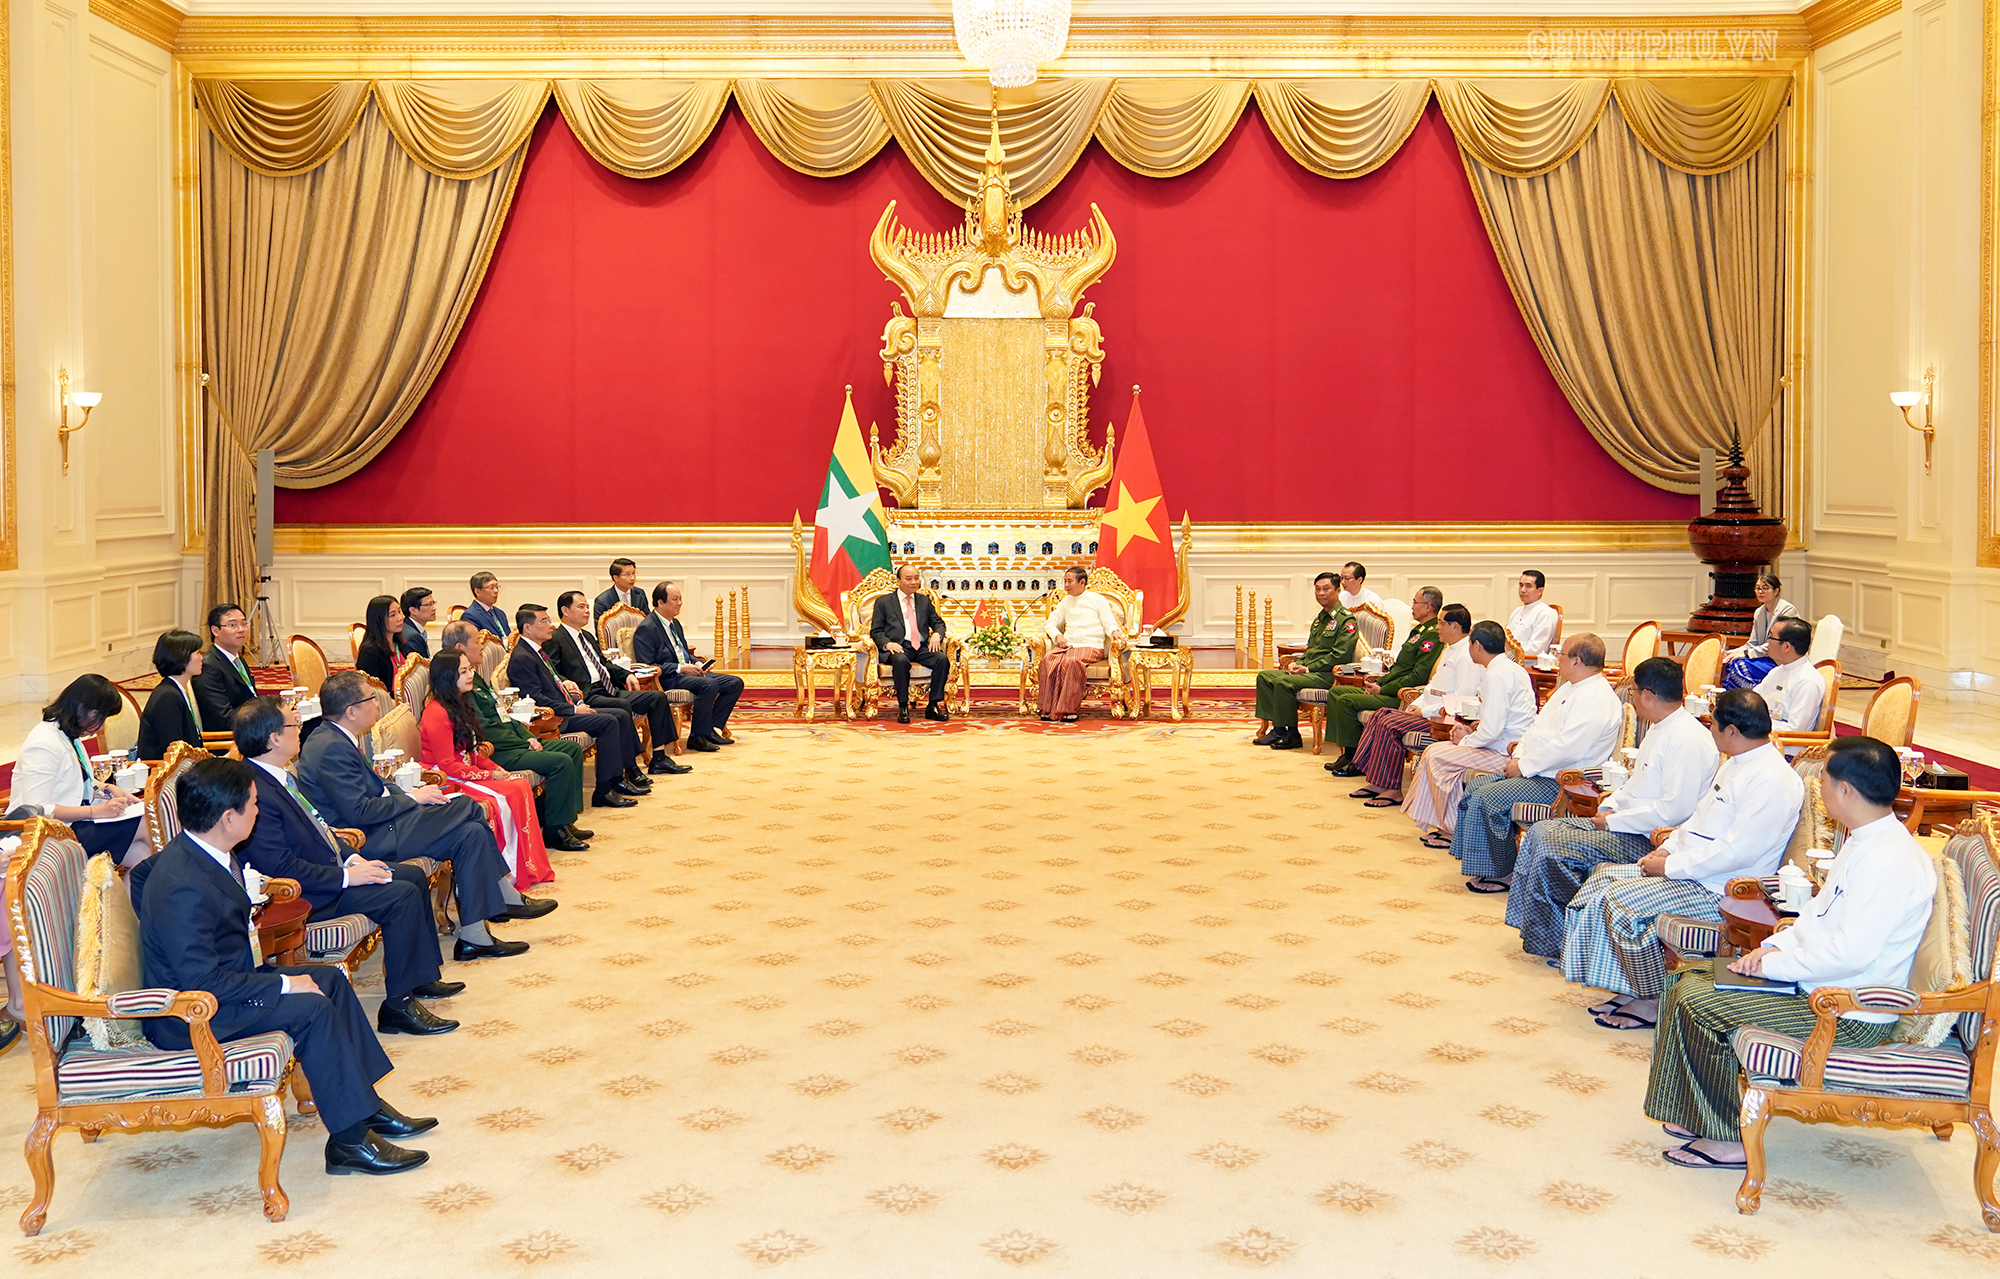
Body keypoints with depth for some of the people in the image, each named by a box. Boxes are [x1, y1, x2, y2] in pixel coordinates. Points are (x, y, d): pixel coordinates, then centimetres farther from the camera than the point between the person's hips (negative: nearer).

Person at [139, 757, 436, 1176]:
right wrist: (284, 984, -24)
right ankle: (349, 1139, -15)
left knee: (331, 978, 9)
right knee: (312, 1008, -23)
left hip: (220, 977, 11)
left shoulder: (196, 853, 2)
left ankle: (366, 1103, 13)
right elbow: (202, 983, -31)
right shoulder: (183, 888, -31)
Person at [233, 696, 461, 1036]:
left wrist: (352, 858, 4)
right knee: (402, 895, -20)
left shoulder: (278, 776, 7)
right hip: (305, 894, -11)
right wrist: (346, 876, -22)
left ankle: (422, 976, 21)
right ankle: (398, 1004, -14)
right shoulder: (256, 793, -26)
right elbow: (280, 867, -27)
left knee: (413, 875, 12)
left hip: (330, 868, 11)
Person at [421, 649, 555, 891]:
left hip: (467, 774, 9)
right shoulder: (437, 713, -17)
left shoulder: (459, 704, 13)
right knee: (502, 798, -26)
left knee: (522, 786, -11)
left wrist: (497, 769, 1)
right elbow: (448, 765, -20)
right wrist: (490, 776, -16)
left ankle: (530, 868, -10)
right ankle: (514, 873, -15)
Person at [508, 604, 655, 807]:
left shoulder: (540, 649, 17)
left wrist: (565, 683, 8)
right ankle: (604, 791, -22)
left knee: (622, 715, 3)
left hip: (567, 709, 10)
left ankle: (628, 773, 7)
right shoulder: (521, 658, -14)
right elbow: (537, 699, -20)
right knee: (608, 722, -23)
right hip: (552, 719, -10)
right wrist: (573, 710, -18)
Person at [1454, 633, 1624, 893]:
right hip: (1534, 771, 11)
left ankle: (1504, 874, -7)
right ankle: (1482, 864, 8)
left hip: (1559, 783, -11)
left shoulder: (1595, 699, -19)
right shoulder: (1570, 688, 17)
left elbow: (1567, 749, -27)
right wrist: (1518, 758, 5)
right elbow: (1538, 726, 21)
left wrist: (1523, 766, -18)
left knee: (1489, 798, -21)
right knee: (1473, 789, 4)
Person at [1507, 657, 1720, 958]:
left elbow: (1674, 810, -26)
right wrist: (1609, 807, 7)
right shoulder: (1659, 729, 14)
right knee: (1540, 831, 4)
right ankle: (1532, 928, 7)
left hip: (1649, 839, -11)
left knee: (1551, 845, -19)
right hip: (1623, 825, 11)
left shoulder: (1687, 739, -20)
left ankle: (1548, 943, -5)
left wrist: (1614, 821, -17)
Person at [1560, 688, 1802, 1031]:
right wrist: (1667, 850, 6)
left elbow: (1736, 852, -26)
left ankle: (1655, 1002, -8)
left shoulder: (1772, 781, -21)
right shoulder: (1735, 763, 13)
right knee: (1604, 876, 4)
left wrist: (1670, 866, -20)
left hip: (1719, 890, -11)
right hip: (1689, 869, 11)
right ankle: (1629, 988, 6)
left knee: (1622, 899, -23)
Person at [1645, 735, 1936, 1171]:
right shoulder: (1863, 841, 8)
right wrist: (1777, 945, 3)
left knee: (1698, 1004, -17)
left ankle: (1731, 1138, -4)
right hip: (1817, 980, 11)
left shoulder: (1889, 860, -25)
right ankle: (1704, 1114, 14)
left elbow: (1850, 954, -29)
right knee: (1693, 976, 8)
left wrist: (1773, 964, -18)